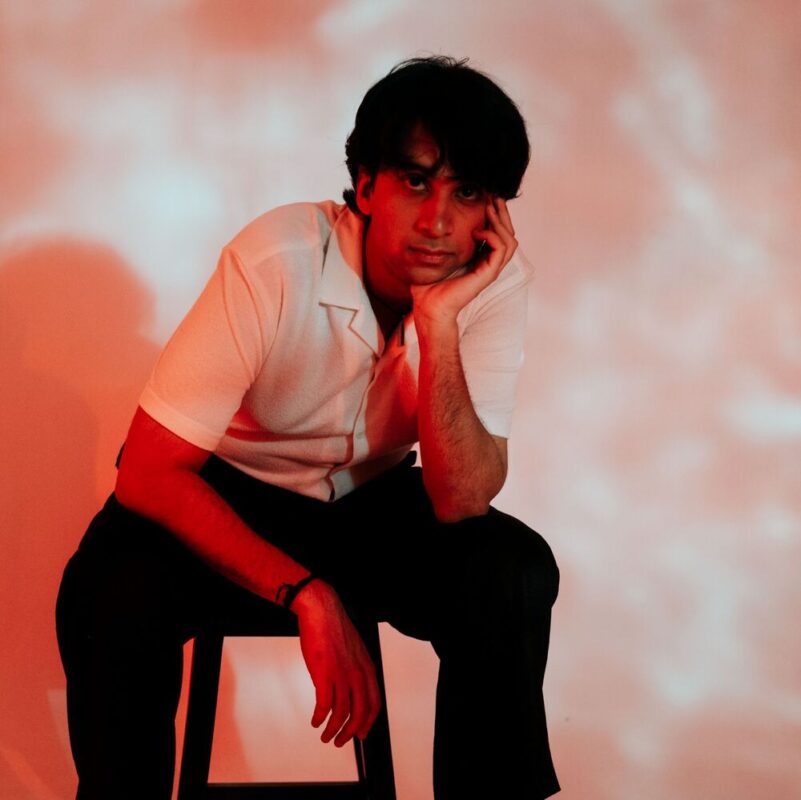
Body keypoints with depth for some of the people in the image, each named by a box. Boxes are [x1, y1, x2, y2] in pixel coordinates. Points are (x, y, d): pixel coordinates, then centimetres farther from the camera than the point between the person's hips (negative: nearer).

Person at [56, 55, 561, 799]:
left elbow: (460, 502, -24)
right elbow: (149, 474, -26)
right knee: (114, 596, -33)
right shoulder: (276, 263, -27)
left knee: (513, 569, -25)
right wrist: (306, 594, -33)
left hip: (370, 501, 3)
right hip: (224, 495, -3)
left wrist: (439, 323, -35)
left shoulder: (495, 279, -18)